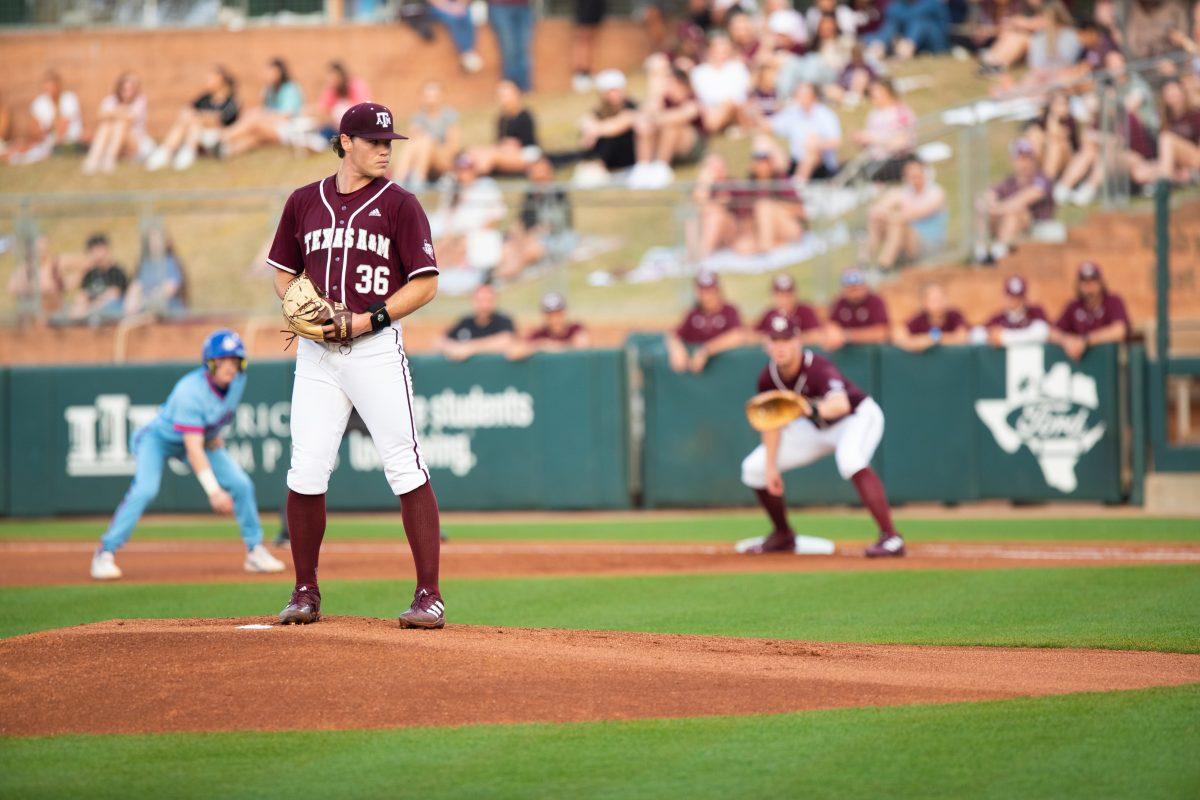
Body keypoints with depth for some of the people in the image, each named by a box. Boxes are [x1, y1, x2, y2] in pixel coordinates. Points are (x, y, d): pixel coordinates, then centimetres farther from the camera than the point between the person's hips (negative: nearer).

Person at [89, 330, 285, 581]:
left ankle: (255, 551, 11)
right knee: (145, 489, -29)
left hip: (206, 439, 7)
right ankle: (105, 555, -22)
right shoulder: (190, 392, -38)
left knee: (241, 484, -5)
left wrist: (215, 434, 3)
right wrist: (213, 491, -47)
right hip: (159, 438, -7)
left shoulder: (237, 380, -16)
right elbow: (193, 449, -41)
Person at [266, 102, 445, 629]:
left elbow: (425, 284, -3)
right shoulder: (304, 203, 11)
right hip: (317, 353, 3)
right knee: (306, 473, 0)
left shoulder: (398, 205, 0)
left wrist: (370, 319, -13)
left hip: (376, 348, -3)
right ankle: (306, 593, 13)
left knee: (406, 470, -7)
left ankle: (429, 595, -6)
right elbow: (284, 275, 19)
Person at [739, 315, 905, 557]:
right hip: (818, 427, 7)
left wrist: (811, 408, -75)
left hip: (859, 416, -7)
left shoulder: (818, 369, -35)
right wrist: (771, 467, 0)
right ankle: (783, 536, 25)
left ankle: (890, 538, -40)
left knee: (850, 460, -41)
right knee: (754, 468, 3)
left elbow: (841, 404, -56)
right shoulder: (769, 378, -14)